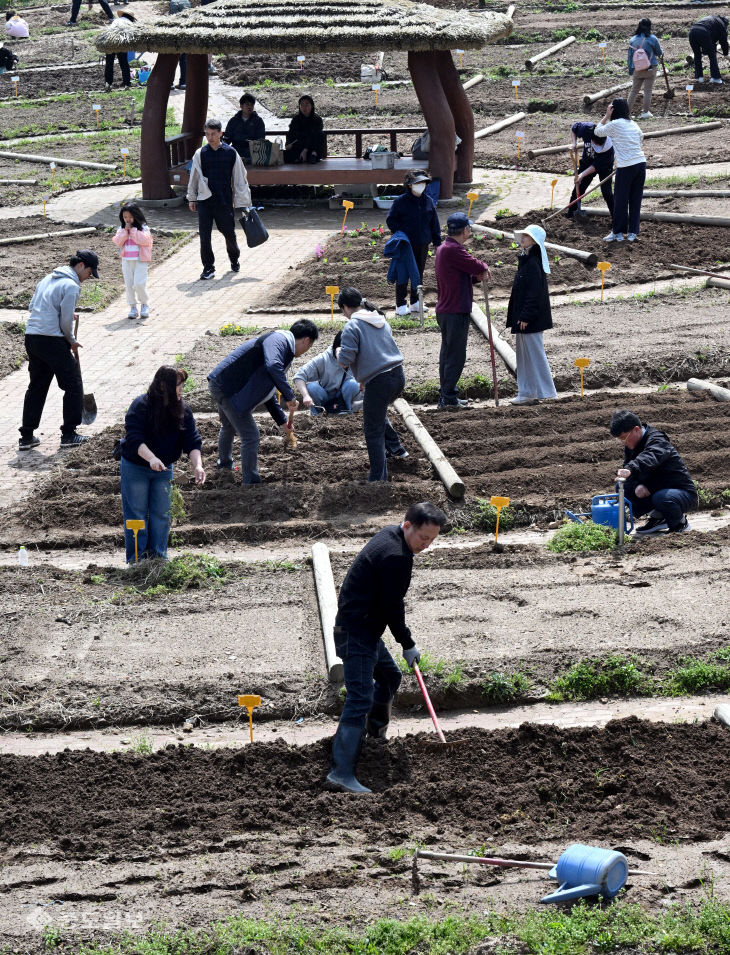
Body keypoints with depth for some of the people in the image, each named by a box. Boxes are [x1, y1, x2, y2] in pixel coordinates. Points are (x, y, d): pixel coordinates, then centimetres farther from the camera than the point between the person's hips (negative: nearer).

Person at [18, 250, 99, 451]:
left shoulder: (47, 279, 17)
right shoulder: (71, 286, -10)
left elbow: (33, 305, 20)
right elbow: (66, 322, -13)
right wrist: (72, 342, 6)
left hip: (31, 337, 8)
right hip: (53, 342, -8)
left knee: (36, 387, 17)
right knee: (73, 386, 6)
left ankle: (26, 437, 16)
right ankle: (69, 434, 8)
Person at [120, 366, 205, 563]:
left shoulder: (183, 410, -7)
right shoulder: (140, 406, -21)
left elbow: (192, 440, -12)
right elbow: (134, 438, -30)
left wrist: (197, 465, -30)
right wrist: (151, 458, -46)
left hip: (164, 468, 5)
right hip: (135, 466, -4)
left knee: (161, 514, 7)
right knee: (136, 513, 0)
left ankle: (159, 557, 17)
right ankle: (136, 559, 7)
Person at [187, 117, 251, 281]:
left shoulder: (231, 153, -1)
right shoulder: (200, 154, 2)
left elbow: (239, 178, 4)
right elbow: (194, 177, 12)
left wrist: (241, 200, 4)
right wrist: (192, 198, 14)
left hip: (224, 201, -1)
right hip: (204, 200, 1)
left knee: (229, 232, 8)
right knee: (204, 235, -3)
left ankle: (234, 260, 34)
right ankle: (208, 267, 7)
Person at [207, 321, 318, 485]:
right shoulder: (279, 340, -14)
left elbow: (266, 391, 25)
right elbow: (273, 367, -37)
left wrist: (282, 421, 28)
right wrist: (289, 396, -29)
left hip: (220, 384, 11)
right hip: (228, 389, -11)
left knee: (229, 426, 34)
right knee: (250, 436, -9)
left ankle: (225, 462, 59)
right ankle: (250, 482, -4)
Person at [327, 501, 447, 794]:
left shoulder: (389, 535, 11)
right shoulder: (396, 556, -22)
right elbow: (392, 606, -18)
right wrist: (408, 644, -5)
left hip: (365, 628, 10)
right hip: (357, 631, -10)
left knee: (389, 676, 26)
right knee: (361, 698, -15)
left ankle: (376, 736, 41)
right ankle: (342, 772, -20)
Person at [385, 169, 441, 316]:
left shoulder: (429, 202, 7)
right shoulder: (400, 202, -7)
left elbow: (435, 223, 12)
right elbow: (391, 220, -3)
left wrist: (437, 242, 10)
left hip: (423, 245, 5)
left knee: (419, 273, 13)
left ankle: (415, 302, 25)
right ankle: (400, 305, 3)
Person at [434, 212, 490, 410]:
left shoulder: (443, 248, 14)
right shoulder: (453, 250, -20)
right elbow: (477, 267, -18)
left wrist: (477, 275, -1)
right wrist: (484, 268, 5)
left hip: (444, 310, 10)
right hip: (456, 312, -10)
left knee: (448, 353, 16)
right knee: (455, 355, -5)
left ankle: (446, 394, 24)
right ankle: (449, 398, -2)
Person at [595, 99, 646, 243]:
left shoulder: (615, 124, -7)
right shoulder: (633, 124, 12)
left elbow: (598, 131, 6)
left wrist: (606, 116, 9)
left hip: (626, 168, -6)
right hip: (641, 163, 6)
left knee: (620, 200, 5)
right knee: (636, 200, 11)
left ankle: (618, 233, 12)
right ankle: (633, 232, 14)